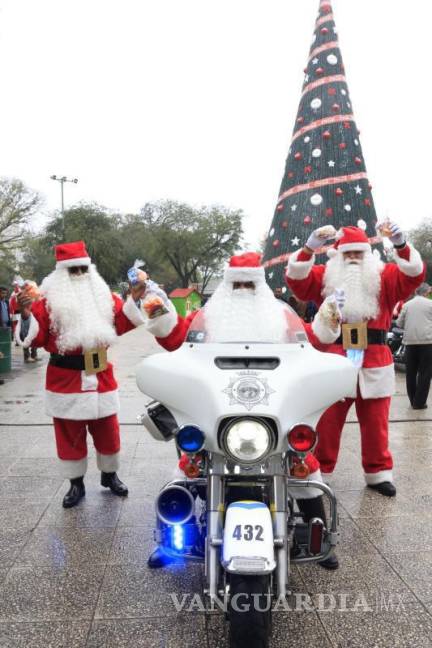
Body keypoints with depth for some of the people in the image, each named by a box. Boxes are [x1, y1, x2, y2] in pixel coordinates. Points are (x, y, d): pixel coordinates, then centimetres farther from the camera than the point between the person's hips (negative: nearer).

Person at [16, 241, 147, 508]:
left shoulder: (103, 296, 7)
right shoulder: (48, 300, -5)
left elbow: (122, 324, 10)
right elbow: (35, 337, -10)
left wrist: (133, 300, -1)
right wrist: (26, 314, -27)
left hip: (101, 376, 3)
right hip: (66, 378, -3)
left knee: (108, 430, 13)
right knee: (70, 434, 8)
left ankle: (110, 475, 33)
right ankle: (76, 484, 23)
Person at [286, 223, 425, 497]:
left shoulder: (385, 277, 9)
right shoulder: (325, 277, 7)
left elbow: (414, 274, -6)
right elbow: (296, 278, -6)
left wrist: (401, 244, -24)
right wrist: (311, 246, -20)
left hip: (375, 364, 1)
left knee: (375, 423, 11)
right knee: (326, 423, 6)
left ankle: (378, 473, 25)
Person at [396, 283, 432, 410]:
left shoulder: (407, 304, 8)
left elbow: (399, 323, 11)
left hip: (410, 341, 3)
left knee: (411, 372, 11)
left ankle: (413, 400, 17)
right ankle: (419, 402, 1)